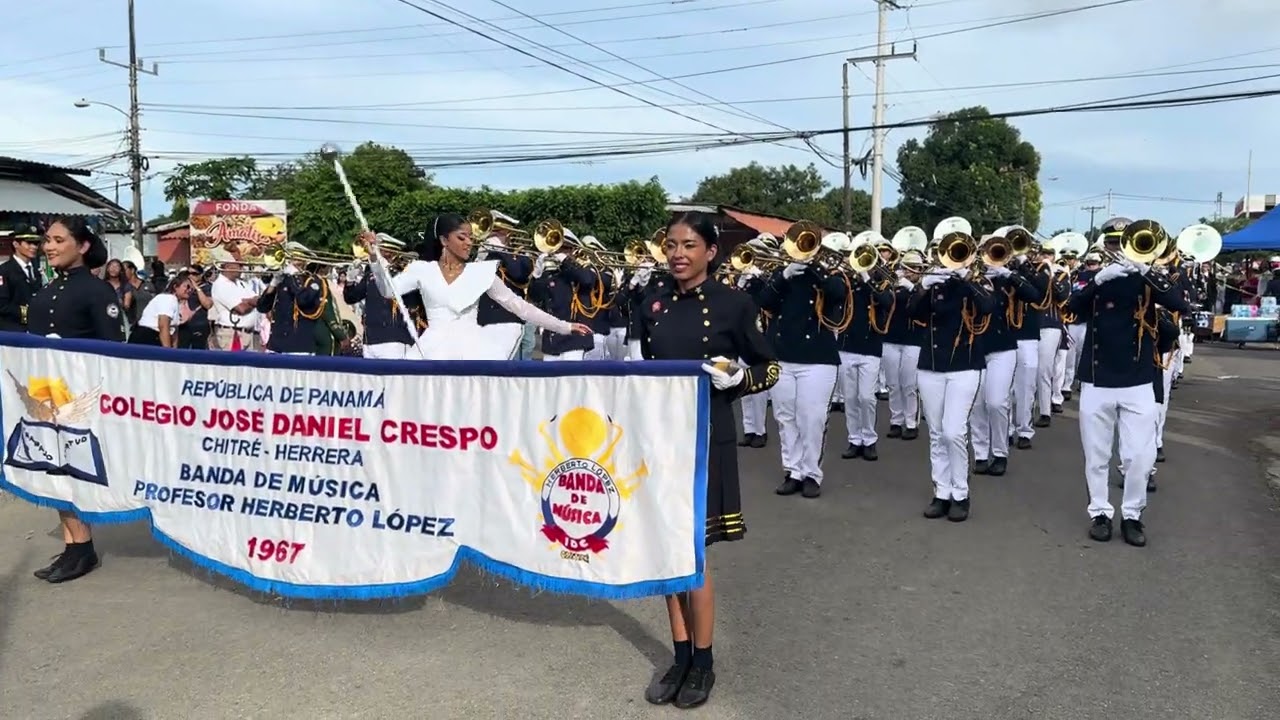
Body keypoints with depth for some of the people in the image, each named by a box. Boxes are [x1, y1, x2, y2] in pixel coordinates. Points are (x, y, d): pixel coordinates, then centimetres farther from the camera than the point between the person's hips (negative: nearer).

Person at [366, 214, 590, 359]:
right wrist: (376, 257, -14)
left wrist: (562, 326, 3)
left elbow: (516, 304, 7)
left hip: (472, 350, 0)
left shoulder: (481, 271, 8)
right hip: (436, 351, 0)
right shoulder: (423, 270, 9)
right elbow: (389, 290, 1)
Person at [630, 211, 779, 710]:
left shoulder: (734, 304, -6)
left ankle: (703, 663, 18)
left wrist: (735, 378, -17)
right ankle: (680, 658, 24)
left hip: (707, 439, -4)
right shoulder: (652, 307, 7)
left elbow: (769, 369, 0)